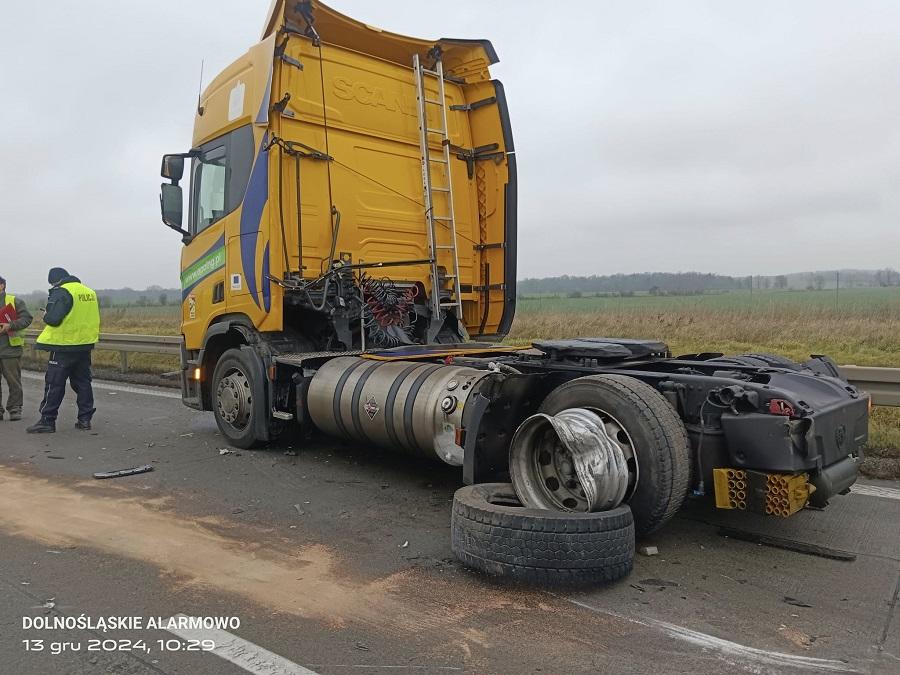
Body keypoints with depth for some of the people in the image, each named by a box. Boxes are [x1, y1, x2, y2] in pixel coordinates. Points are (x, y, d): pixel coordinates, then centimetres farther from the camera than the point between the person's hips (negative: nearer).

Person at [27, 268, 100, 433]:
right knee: (82, 382, 12)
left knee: (54, 384, 1)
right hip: (85, 345, 7)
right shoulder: (90, 292, 11)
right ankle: (85, 419, 15)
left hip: (64, 346, -7)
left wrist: (45, 315, -2)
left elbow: (53, 318, -22)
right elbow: (93, 318, 18)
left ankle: (47, 421, 5)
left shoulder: (61, 292, -13)